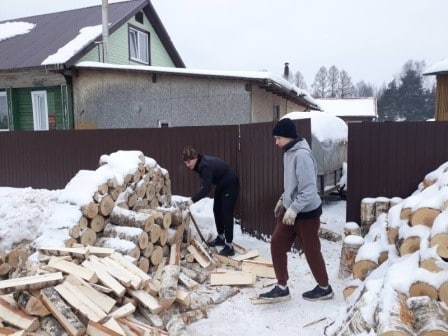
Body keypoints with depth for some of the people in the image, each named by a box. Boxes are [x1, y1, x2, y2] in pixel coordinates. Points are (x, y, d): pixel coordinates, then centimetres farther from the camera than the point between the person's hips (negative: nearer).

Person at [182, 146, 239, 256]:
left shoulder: (205, 166, -33)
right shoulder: (200, 163, -4)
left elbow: (206, 188, -39)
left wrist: (192, 200, -44)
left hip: (230, 185, -10)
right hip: (221, 185, 10)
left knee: (226, 214, -12)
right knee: (217, 210, 14)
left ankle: (229, 246, -7)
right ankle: (221, 237, 30)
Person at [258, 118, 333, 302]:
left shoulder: (302, 155, -23)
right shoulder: (288, 152, 8)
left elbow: (309, 188, -27)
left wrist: (294, 208, -30)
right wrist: (283, 199, 20)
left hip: (307, 212, -9)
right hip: (290, 209, 9)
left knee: (311, 251, 6)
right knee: (276, 244, 6)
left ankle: (324, 288, 29)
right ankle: (282, 288, 17)